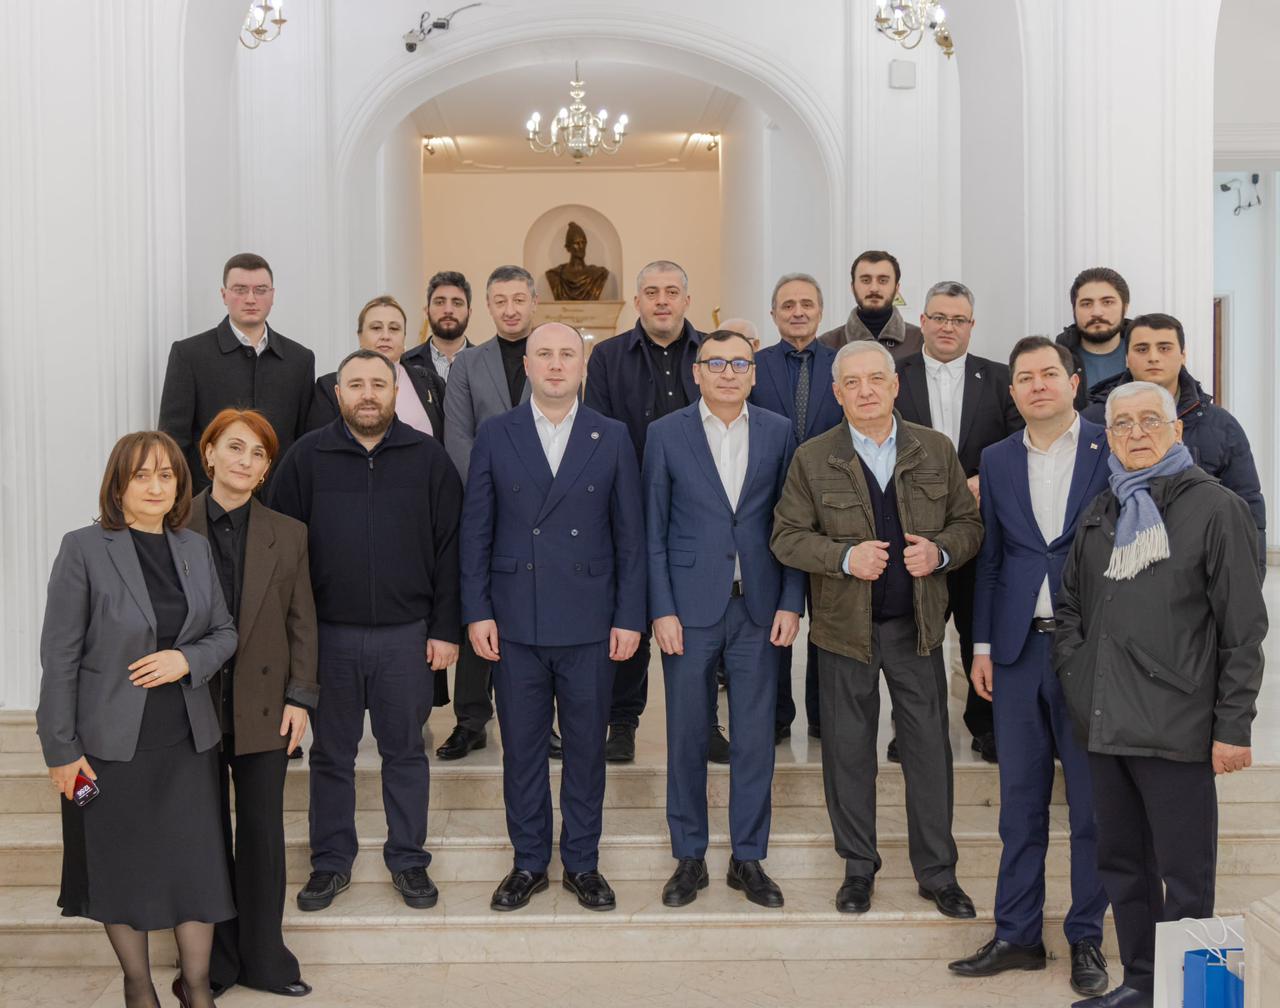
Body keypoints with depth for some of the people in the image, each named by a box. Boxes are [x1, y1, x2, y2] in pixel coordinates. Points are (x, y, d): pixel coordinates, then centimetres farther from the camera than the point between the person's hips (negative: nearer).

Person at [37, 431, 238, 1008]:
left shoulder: (195, 550, 6)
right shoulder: (84, 549, -8)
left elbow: (223, 632, 13)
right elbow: (60, 656, -8)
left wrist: (187, 659, -10)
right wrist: (60, 748, -10)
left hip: (187, 742, 4)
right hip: (111, 744, -3)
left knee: (198, 865, 5)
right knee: (121, 868, 10)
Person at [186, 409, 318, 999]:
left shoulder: (288, 535, 4)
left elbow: (301, 623, 5)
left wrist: (301, 698, -2)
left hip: (263, 708, 1)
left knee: (263, 833, 6)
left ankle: (263, 959, 19)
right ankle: (213, 962, 22)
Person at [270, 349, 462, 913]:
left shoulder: (427, 457, 1)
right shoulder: (307, 457, 2)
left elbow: (448, 548, 2)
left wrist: (446, 628, -2)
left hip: (405, 634, 0)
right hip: (329, 634, 1)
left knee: (405, 752, 10)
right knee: (331, 754, 11)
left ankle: (408, 860, 23)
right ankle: (331, 862, 25)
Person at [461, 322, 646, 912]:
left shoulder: (612, 438, 3)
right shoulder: (495, 436, 3)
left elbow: (630, 535, 3)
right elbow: (475, 532, 3)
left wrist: (629, 616, -2)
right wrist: (477, 612, -4)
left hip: (589, 623, 0)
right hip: (515, 621, 0)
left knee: (587, 746, 8)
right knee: (522, 747, 8)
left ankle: (581, 863, 23)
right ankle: (528, 863, 23)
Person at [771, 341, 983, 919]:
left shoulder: (936, 450, 4)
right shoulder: (812, 459, -1)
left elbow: (968, 523, 8)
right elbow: (787, 537, -3)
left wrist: (940, 551, -13)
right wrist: (846, 557, -18)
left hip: (917, 626, 1)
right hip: (845, 628, -1)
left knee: (930, 747, 5)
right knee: (848, 750, 8)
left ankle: (937, 873, 20)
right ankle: (858, 869, 24)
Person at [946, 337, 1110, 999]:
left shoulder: (1113, 449, -1)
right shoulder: (998, 460, 10)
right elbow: (990, 558, 12)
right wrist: (982, 645, 8)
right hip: (1020, 647, 3)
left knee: (1092, 800, 5)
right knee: (1020, 800, 9)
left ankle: (1086, 938, 18)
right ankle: (1017, 935, 19)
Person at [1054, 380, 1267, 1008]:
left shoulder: (1216, 508, -4)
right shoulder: (1102, 512, 14)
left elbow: (1243, 631, -6)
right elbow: (1069, 604, 23)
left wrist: (1233, 726, -10)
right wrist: (1075, 676, 9)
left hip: (1176, 729, -6)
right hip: (1105, 723, 6)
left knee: (1185, 880, 2)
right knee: (1123, 867, 15)